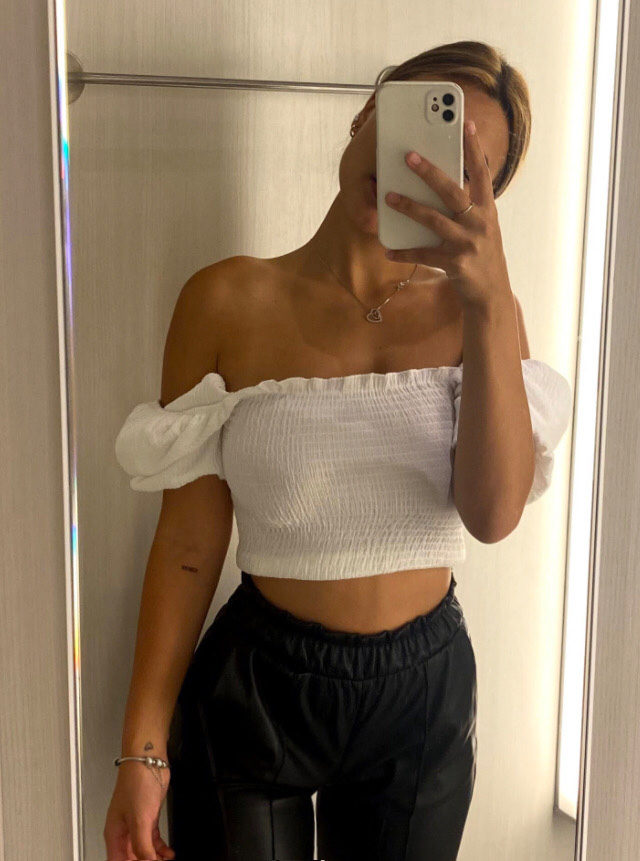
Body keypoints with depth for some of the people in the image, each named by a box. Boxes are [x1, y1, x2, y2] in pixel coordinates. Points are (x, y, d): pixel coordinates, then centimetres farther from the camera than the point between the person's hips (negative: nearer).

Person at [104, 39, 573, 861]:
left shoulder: (476, 308, -5)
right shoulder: (231, 300, -12)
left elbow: (495, 513, -19)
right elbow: (189, 539, -10)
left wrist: (492, 297, -29)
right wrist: (144, 748, -7)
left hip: (426, 690, 3)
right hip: (257, 689, -2)